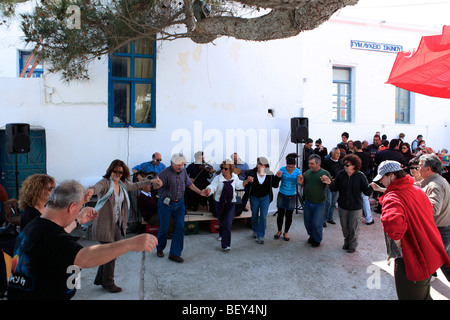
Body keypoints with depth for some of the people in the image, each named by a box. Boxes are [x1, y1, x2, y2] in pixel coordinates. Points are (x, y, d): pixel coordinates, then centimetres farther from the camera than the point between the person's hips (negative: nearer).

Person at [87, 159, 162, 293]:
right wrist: (91, 190, -63)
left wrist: (150, 181, 25)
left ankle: (100, 279, 37)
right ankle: (108, 283, 23)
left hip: (117, 224, 8)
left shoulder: (123, 184, 5)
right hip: (105, 225, -7)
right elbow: (97, 187, -40)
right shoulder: (105, 182, -17)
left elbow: (135, 185, 24)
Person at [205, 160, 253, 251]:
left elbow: (239, 185, 14)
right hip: (220, 203, 0)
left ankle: (225, 245, -4)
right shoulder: (218, 178, -13)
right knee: (221, 222, 18)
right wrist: (208, 190, -48)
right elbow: (212, 186, -26)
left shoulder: (234, 177, -3)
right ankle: (221, 234, 52)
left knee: (228, 224, -10)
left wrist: (247, 181, 1)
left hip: (231, 204, 0)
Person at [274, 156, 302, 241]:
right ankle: (279, 231, 26)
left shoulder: (297, 171, -4)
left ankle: (286, 232, 25)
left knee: (289, 216, 6)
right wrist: (278, 176, -37)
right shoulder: (282, 169, -7)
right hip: (282, 195, 0)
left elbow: (298, 183, -13)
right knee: (280, 214, 5)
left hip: (292, 196, 1)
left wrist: (299, 181, -37)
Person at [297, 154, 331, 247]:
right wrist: (301, 183, -7)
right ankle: (311, 236, 41)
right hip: (307, 202, 5)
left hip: (319, 203, -5)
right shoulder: (307, 172, 3)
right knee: (307, 222, 16)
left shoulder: (325, 173, -12)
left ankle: (317, 240, 26)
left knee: (317, 223, 2)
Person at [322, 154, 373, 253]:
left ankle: (353, 245, 31)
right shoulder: (341, 174, -7)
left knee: (353, 227, 8)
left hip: (355, 207, -3)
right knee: (344, 226, 18)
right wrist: (330, 183, -19)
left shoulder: (360, 176, -14)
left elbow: (367, 192, -13)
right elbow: (335, 188, 0)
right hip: (342, 206, 3)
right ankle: (346, 241, 42)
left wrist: (371, 187, -33)